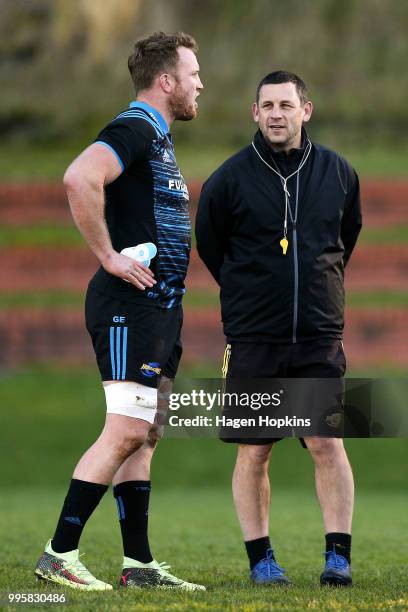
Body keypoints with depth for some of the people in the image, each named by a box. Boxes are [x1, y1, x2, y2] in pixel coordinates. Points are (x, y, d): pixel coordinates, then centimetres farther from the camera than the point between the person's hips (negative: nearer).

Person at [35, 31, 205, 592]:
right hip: (130, 305, -10)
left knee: (143, 436, 9)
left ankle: (139, 563, 12)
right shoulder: (133, 130, -13)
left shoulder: (158, 138, 19)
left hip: (159, 308, 10)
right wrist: (109, 256, -24)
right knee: (126, 432, -13)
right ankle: (59, 554, -11)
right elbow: (79, 178, -31)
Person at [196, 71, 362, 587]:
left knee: (328, 443, -7)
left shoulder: (338, 173, 5)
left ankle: (339, 556, -2)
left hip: (320, 336, 1)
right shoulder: (229, 180, -3)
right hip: (252, 337, -1)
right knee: (253, 452, 2)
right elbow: (210, 248, 12)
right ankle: (260, 558, 11)